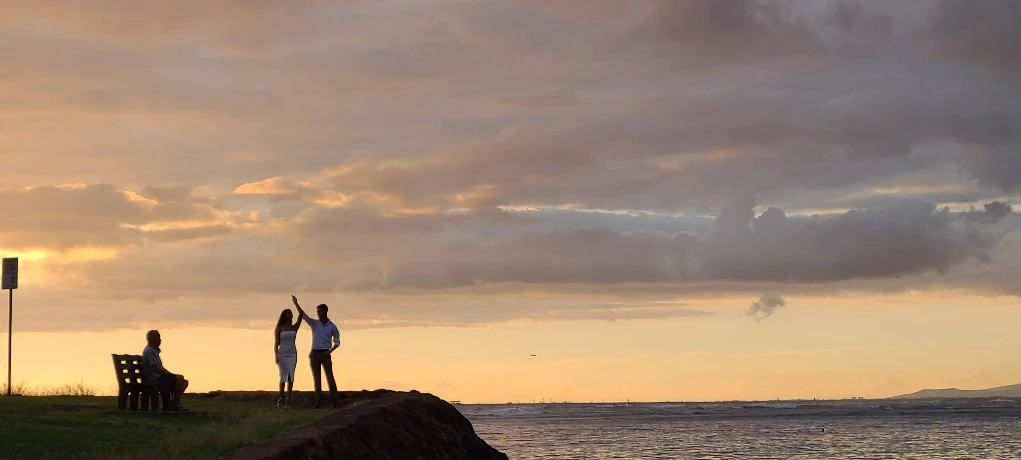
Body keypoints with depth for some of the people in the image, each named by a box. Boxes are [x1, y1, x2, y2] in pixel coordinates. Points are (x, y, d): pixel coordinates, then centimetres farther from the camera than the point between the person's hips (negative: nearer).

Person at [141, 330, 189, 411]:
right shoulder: (149, 351, -12)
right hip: (153, 377, -11)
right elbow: (156, 368, -20)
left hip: (158, 376, 11)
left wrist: (170, 374, 8)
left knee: (183, 382, 4)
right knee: (179, 379, -24)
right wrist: (170, 375, -14)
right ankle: (174, 405, -21)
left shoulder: (154, 350, 21)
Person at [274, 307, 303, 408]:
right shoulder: (279, 329, 3)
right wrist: (276, 356, -12)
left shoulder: (294, 327, 9)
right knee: (283, 377, -4)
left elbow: (301, 314, 0)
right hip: (282, 354, -2)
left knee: (290, 377, -7)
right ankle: (281, 399, 6)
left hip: (292, 354, 2)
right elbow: (276, 343, -2)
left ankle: (288, 400, -8)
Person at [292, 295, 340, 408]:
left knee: (330, 378, -7)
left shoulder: (332, 327, 1)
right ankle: (319, 402, 1)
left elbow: (337, 342, 8)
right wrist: (295, 303, -22)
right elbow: (303, 315, -9)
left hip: (325, 354, -2)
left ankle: (335, 401, -6)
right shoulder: (314, 323, 5)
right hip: (314, 354, 2)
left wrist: (329, 351, -10)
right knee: (317, 379, -1)